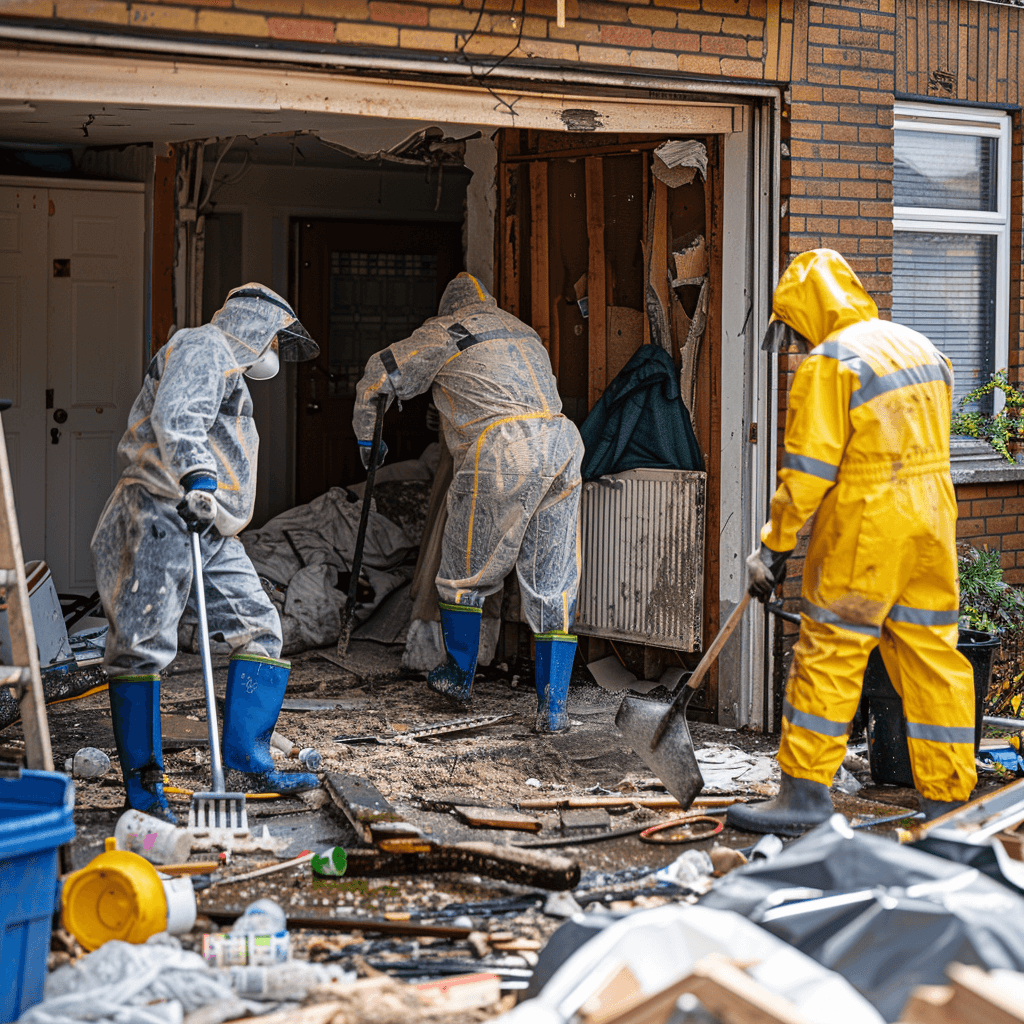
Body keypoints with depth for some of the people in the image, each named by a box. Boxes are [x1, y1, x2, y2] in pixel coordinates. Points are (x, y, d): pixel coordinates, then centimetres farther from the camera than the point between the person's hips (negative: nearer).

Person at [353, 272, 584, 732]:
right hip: (562, 447, 5)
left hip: (500, 455, -5)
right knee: (555, 587, 7)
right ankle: (553, 706, 3)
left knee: (465, 571, 16)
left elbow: (379, 375, 15)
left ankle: (459, 675, 30)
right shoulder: (525, 333, 27)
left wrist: (366, 436, 31)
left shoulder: (445, 334, 10)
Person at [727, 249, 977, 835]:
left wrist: (776, 546, -9)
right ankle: (949, 799, 14)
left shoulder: (830, 363, -11)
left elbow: (808, 467, -15)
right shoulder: (920, 347, 14)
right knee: (933, 654, 10)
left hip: (865, 531, -7)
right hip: (933, 523, 8)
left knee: (830, 653, 0)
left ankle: (807, 789, 3)